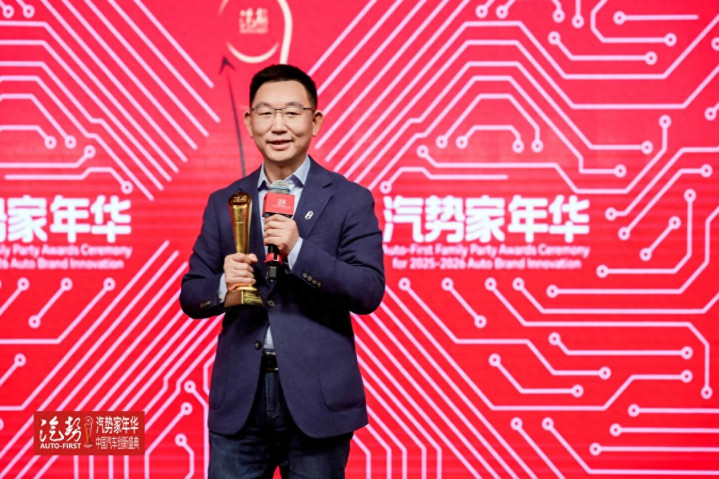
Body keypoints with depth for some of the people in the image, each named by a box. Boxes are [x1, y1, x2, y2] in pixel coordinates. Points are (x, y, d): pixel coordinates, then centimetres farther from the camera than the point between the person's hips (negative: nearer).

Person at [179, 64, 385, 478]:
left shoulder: (350, 200, 0)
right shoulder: (224, 203, 10)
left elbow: (370, 292, -8)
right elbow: (191, 297, 10)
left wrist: (299, 250, -20)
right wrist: (223, 285, -12)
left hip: (317, 401, -2)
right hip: (240, 400, 2)